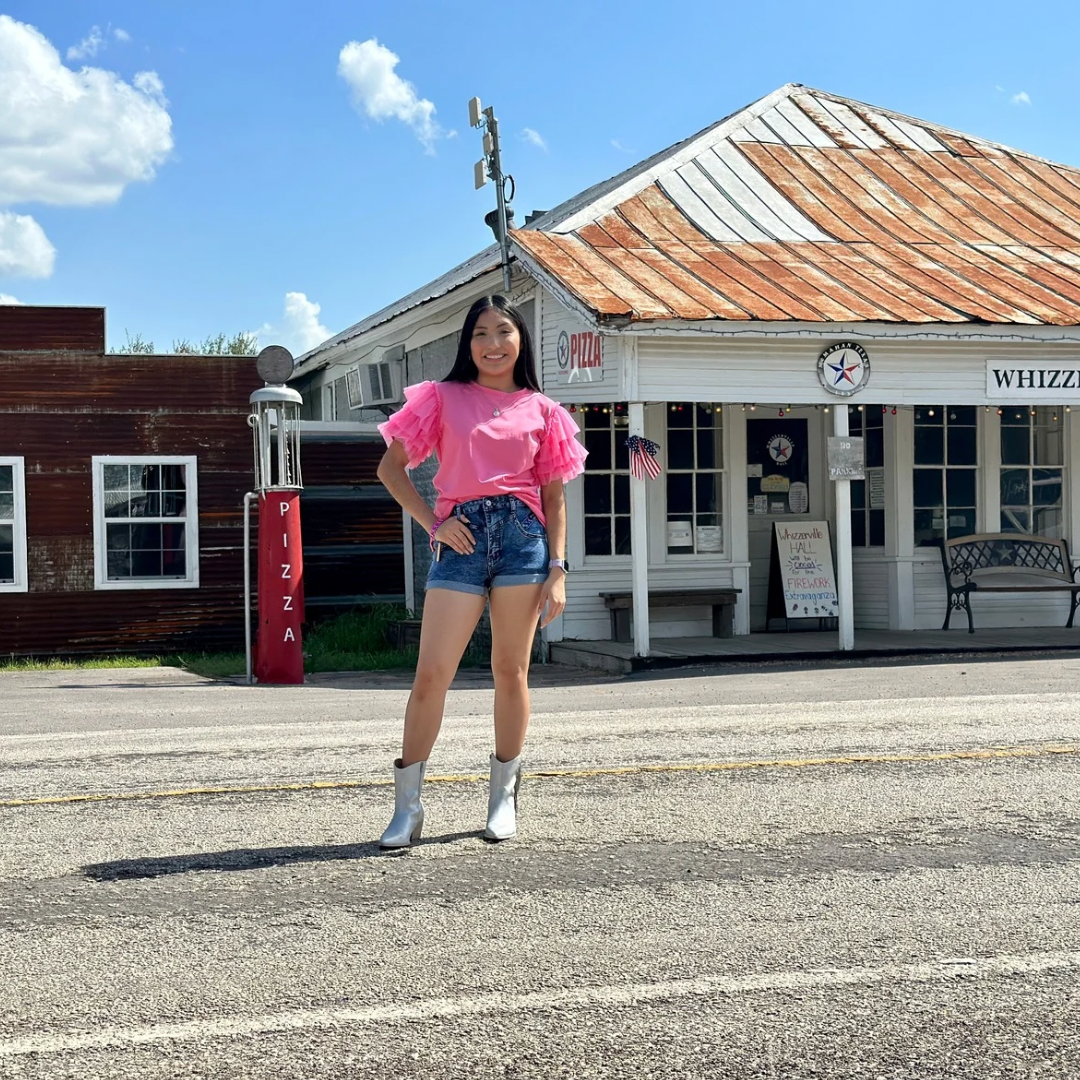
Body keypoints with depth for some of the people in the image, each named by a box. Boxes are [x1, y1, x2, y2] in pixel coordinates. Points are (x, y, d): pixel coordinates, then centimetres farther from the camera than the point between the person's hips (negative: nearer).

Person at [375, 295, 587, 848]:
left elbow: (553, 497, 10)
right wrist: (433, 523, -2)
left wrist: (557, 570, 1)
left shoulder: (541, 410, 11)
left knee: (511, 671, 6)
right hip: (462, 536, -1)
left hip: (522, 534, 1)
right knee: (431, 674, -6)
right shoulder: (442, 398, 9)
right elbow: (391, 466, 8)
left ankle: (504, 796, 20)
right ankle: (407, 803, 2)